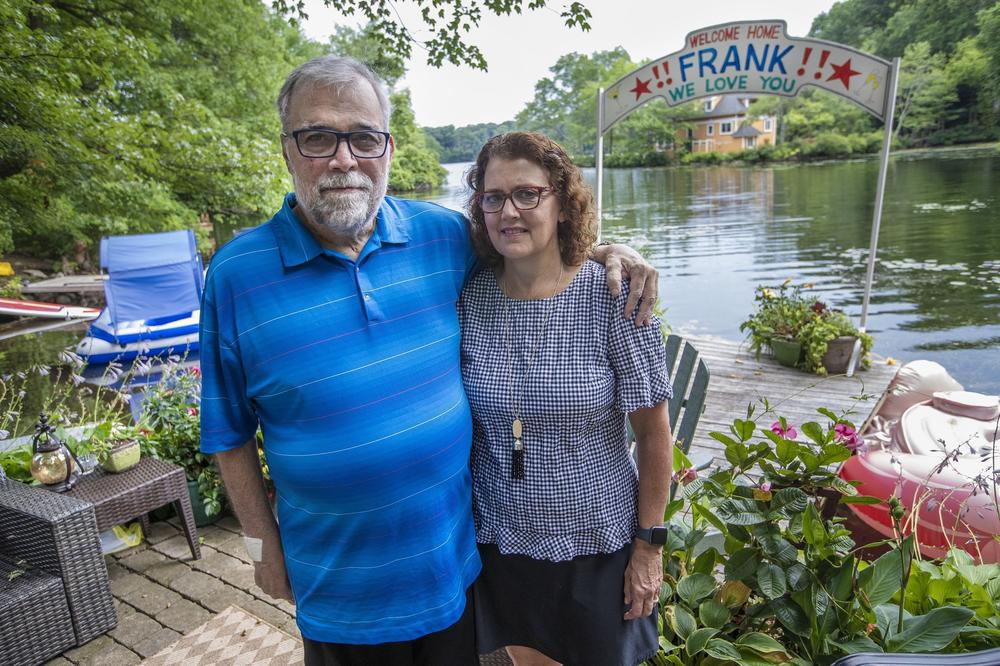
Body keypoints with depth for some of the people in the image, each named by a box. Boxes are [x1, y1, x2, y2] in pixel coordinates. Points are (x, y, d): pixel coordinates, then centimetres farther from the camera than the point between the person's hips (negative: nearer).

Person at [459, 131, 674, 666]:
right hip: (497, 541, 3)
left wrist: (649, 544, -6)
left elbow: (654, 430, -9)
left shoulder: (612, 297, -16)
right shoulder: (469, 298, -8)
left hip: (597, 545, -2)